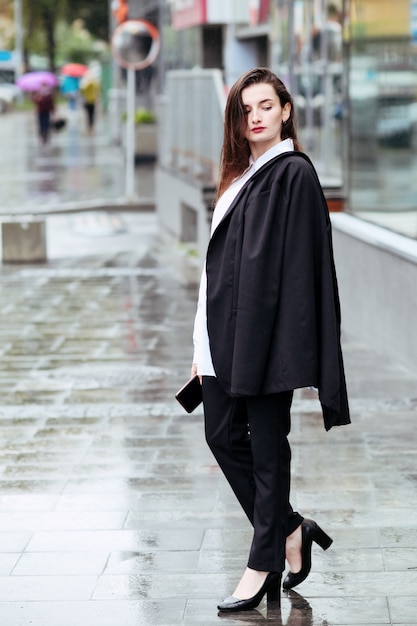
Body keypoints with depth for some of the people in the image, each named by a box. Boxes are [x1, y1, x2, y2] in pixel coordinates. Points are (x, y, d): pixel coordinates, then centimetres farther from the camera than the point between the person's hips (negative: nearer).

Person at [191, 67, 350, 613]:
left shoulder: (294, 173, -8)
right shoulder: (241, 175, 16)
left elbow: (300, 261, -14)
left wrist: (291, 342, -19)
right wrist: (206, 344, 15)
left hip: (269, 324, -8)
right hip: (227, 324, 8)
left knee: (267, 444, 0)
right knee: (223, 434, 10)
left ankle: (264, 565, 10)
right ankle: (289, 532, 24)